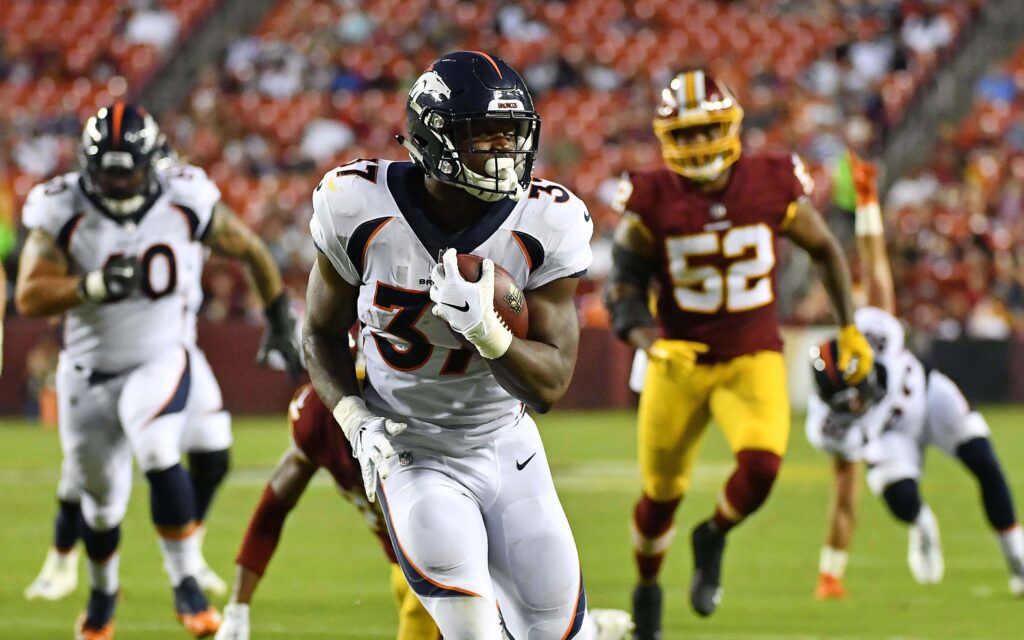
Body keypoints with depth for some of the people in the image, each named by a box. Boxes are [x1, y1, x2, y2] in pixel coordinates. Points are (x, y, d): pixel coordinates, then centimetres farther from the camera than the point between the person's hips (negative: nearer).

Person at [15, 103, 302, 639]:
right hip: (92, 370, 1)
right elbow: (29, 297, -22)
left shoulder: (186, 203, -14)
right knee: (101, 503, 14)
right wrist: (95, 286, -37)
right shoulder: (63, 213, -16)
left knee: (161, 461, -28)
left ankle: (186, 584, -15)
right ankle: (102, 593, 43)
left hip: (163, 359, -1)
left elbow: (248, 249, 2)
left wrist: (279, 320, 9)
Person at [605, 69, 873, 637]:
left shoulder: (772, 186, -9)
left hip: (754, 361, 0)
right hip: (680, 362, 0)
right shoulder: (651, 201, -11)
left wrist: (850, 330, 11)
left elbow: (825, 250, 8)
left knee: (761, 466, -24)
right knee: (662, 493, 9)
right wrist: (651, 344, -26)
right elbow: (623, 291, -7)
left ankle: (712, 539, 8)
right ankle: (647, 587, 39)